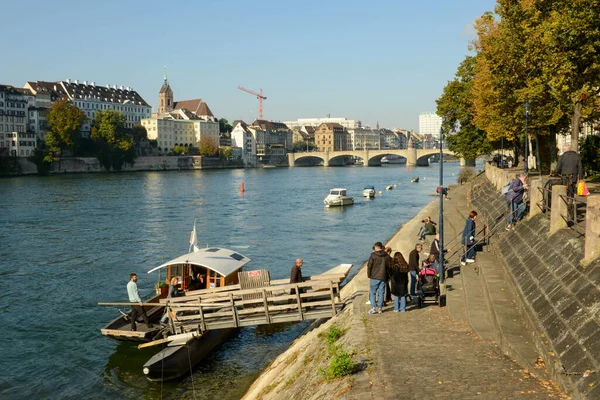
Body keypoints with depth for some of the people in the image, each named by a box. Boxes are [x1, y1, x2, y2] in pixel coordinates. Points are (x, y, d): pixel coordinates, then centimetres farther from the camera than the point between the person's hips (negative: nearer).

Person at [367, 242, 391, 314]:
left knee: (372, 292, 3)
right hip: (383, 278, 3)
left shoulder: (373, 255, -9)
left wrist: (368, 275, 4)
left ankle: (373, 308, -3)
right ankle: (380, 308, 10)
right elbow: (389, 266, 8)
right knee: (381, 293, 9)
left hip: (374, 277, -3)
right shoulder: (387, 256, 4)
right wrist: (387, 277, 15)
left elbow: (369, 266, -8)